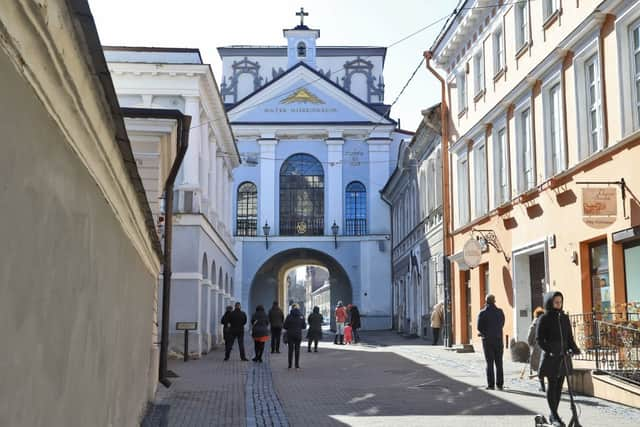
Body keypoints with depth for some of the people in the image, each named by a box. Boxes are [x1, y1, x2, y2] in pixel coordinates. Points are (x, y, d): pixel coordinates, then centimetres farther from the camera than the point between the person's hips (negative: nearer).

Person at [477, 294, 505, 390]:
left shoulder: (482, 313, -9)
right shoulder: (500, 312, 0)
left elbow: (479, 327, -9)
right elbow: (502, 324, 7)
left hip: (487, 340, -2)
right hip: (498, 339, 2)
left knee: (489, 363, 2)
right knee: (499, 363, 9)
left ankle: (491, 384, -1)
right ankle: (500, 384, 9)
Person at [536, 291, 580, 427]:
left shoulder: (564, 318, 11)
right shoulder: (544, 319, -4)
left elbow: (570, 337, 14)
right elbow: (539, 338, -7)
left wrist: (574, 348, -5)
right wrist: (549, 350, -20)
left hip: (563, 356, 5)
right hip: (550, 357, -5)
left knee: (559, 386, 8)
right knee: (552, 385, -2)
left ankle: (553, 415, 18)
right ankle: (554, 416, 4)